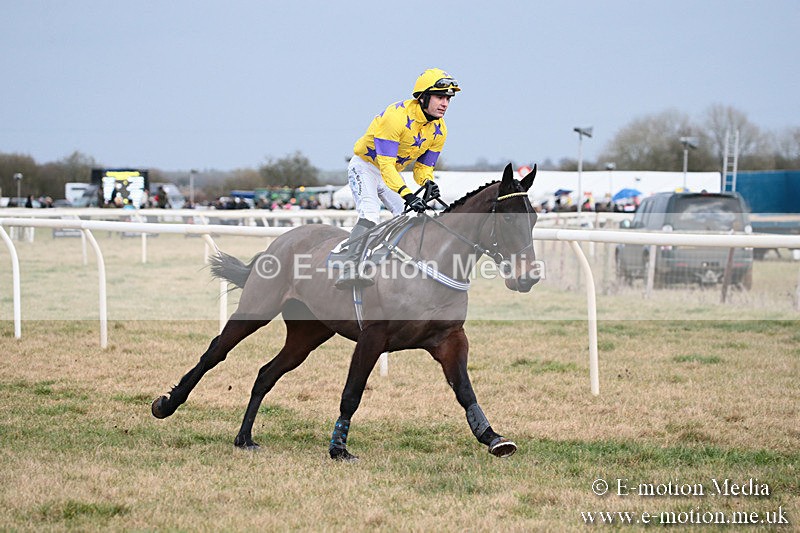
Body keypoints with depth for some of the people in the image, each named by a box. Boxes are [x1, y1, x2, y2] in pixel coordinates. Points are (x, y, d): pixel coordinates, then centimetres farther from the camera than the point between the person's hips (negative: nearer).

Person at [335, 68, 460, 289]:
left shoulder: (439, 130, -7)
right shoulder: (396, 116, -31)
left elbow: (423, 165, 4)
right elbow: (385, 164, -34)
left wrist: (428, 183, -21)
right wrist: (407, 195, -44)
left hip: (391, 172, 8)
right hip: (365, 166, -8)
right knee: (370, 213, -30)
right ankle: (349, 269, -43)